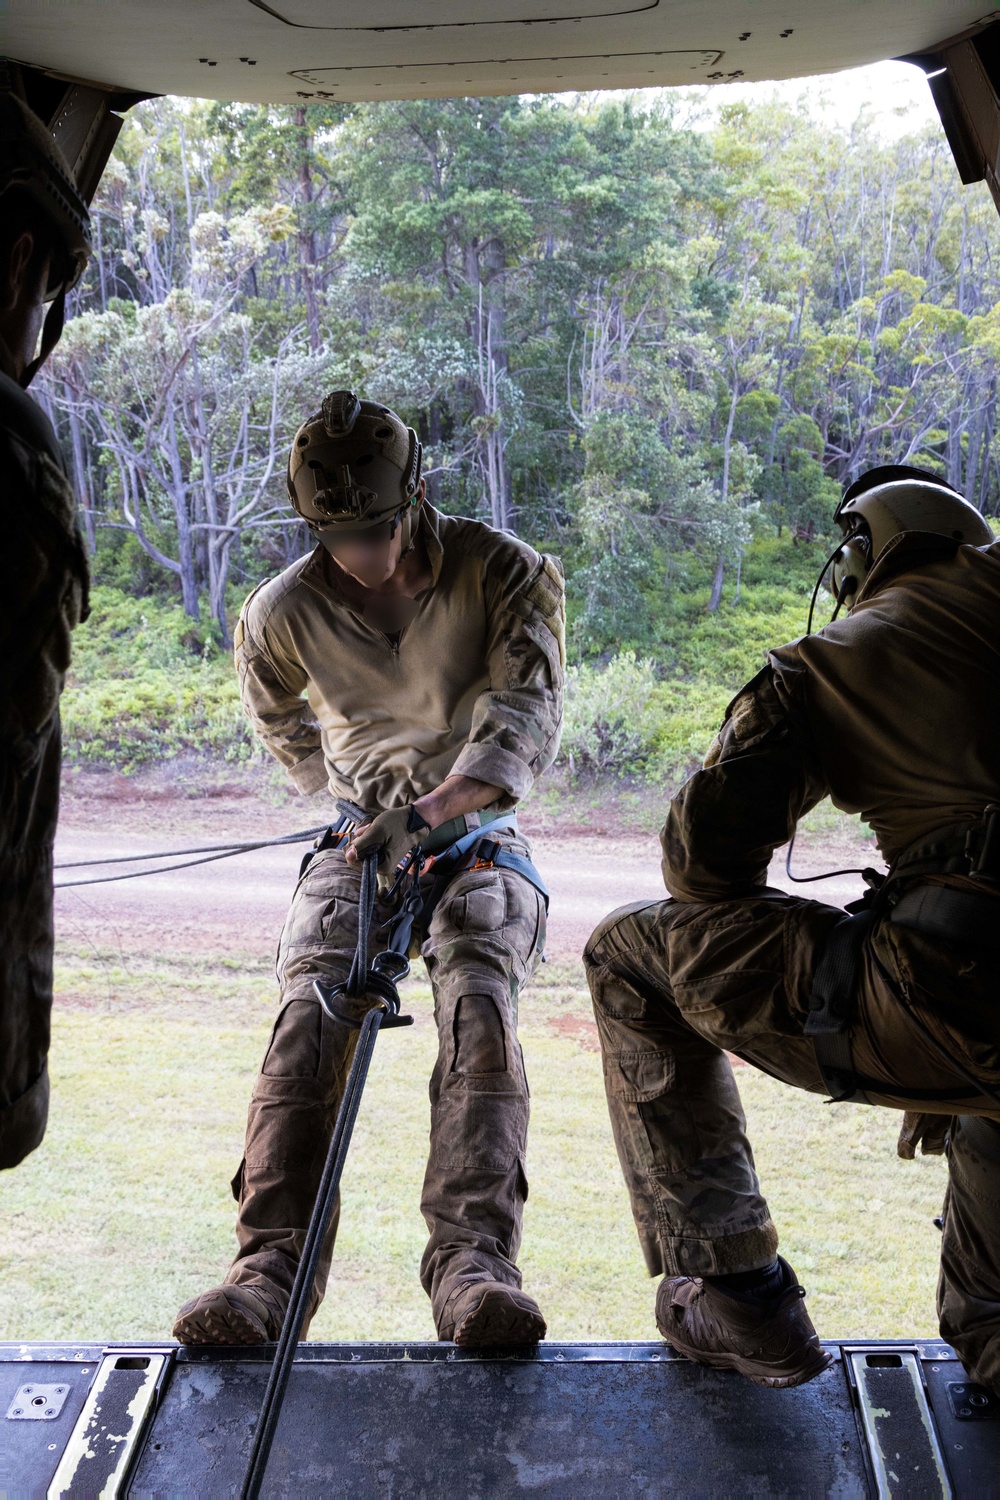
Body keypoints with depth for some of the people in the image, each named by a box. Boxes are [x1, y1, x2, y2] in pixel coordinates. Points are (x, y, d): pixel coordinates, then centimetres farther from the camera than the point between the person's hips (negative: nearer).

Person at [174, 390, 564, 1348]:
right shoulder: (284, 613, -3)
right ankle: (271, 1264, -28)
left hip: (476, 838, -2)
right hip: (356, 843, 2)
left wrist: (428, 809, -36)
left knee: (479, 1008, -29)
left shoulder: (504, 573, -10)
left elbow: (526, 722, -22)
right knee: (308, 1017, -24)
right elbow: (282, 726, 19)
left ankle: (473, 1262, -35)